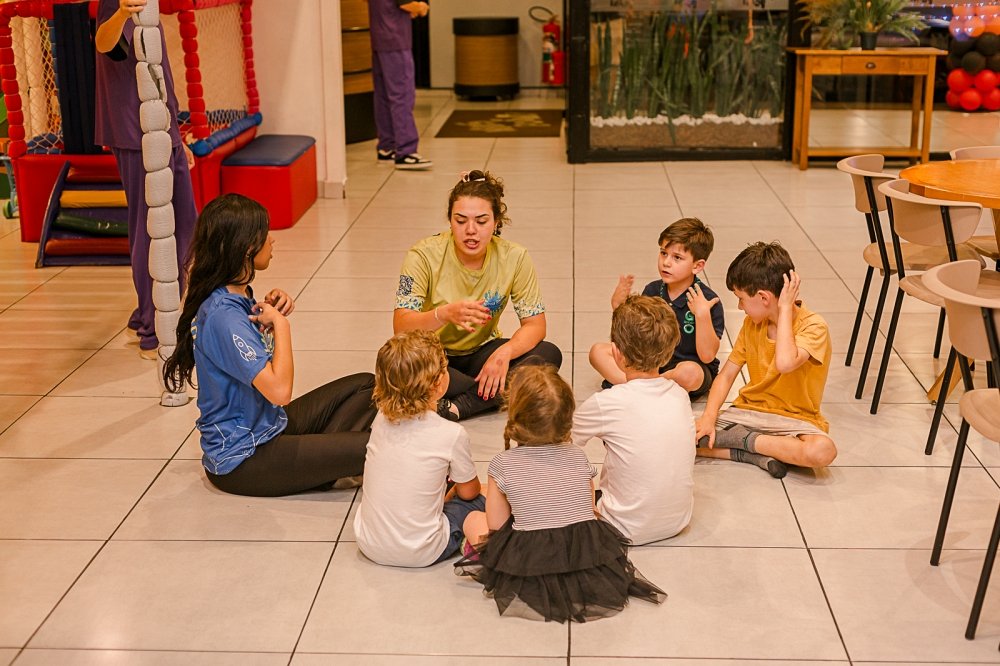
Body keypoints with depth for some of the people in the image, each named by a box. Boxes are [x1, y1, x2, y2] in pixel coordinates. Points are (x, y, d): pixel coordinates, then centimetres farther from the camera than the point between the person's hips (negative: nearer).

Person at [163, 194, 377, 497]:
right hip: (242, 459, -10)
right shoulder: (223, 317, -27)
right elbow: (279, 390, -32)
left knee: (364, 385, 11)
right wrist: (280, 322, -20)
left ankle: (322, 454, -5)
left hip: (265, 428, 10)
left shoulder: (238, 297, 3)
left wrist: (272, 310, 0)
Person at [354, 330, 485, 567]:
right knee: (480, 501, 19)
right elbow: (468, 492, 1)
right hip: (419, 554, -3)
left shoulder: (381, 421, -2)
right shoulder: (452, 434, -16)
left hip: (369, 545, 4)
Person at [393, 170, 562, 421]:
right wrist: (444, 314, -46)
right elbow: (400, 328, -26)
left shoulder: (514, 258, -13)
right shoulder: (424, 256, -19)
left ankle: (456, 407, -25)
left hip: (481, 352, 3)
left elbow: (535, 324, -11)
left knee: (549, 355, -22)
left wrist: (504, 352, -32)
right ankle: (496, 394, -18)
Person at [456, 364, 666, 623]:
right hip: (589, 558, 3)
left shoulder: (503, 464, -3)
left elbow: (497, 526, 3)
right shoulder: (578, 457, 5)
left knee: (473, 519, 19)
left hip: (530, 567, -3)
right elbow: (589, 512, 11)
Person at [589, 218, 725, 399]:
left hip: (689, 365, -5)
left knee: (689, 373, -40)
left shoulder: (707, 301, -15)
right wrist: (618, 307, -7)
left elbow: (707, 356, -20)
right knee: (598, 351, -8)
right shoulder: (652, 290, 1)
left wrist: (702, 315, -32)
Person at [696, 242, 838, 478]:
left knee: (823, 451, -38)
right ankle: (756, 455, -17)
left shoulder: (814, 326, -15)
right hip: (748, 411, 4)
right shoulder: (751, 324, 4)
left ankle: (743, 441, -17)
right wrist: (708, 417, -11)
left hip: (794, 419, -4)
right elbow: (726, 375, 5)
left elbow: (785, 363, -35)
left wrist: (785, 308, -25)